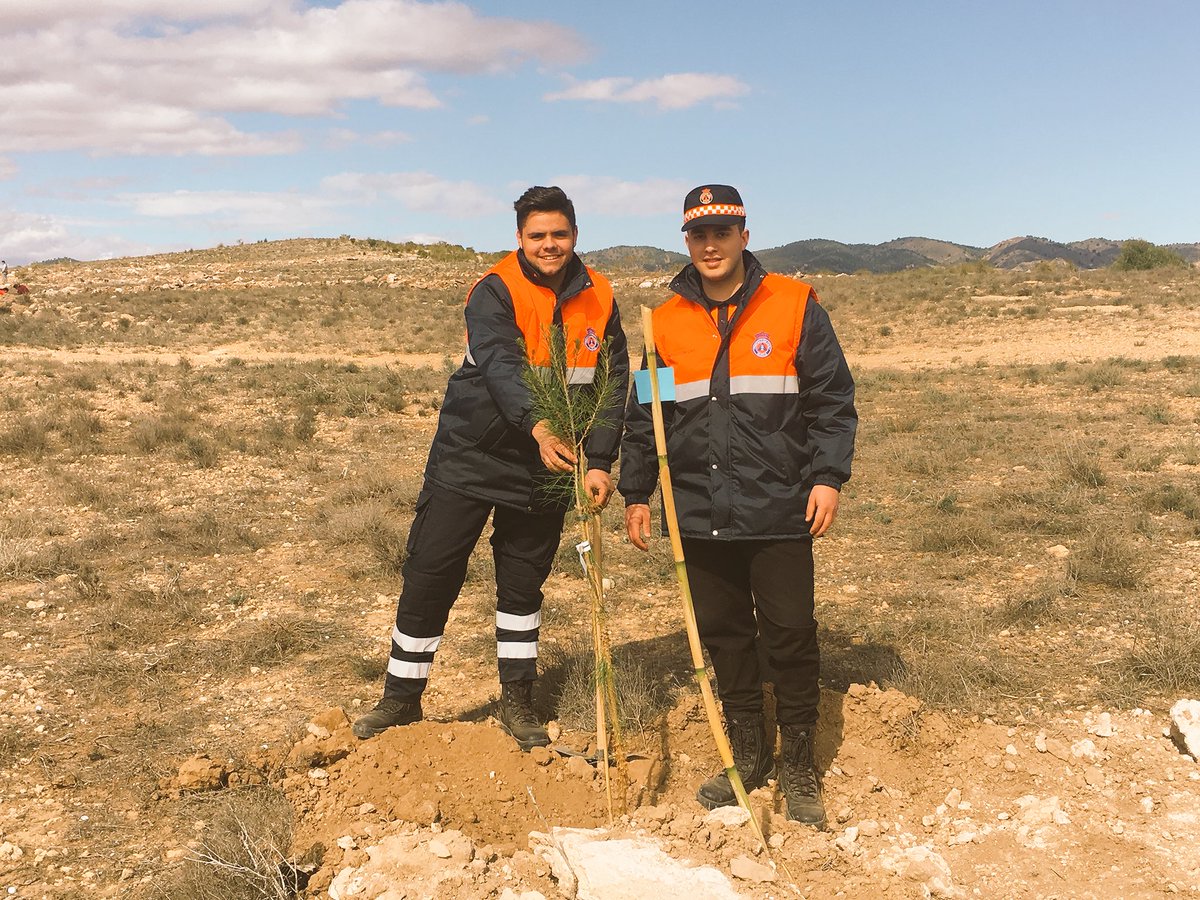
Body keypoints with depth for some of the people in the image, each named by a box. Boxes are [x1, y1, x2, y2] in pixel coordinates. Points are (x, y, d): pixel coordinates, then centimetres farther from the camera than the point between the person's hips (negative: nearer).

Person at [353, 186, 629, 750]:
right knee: (429, 577, 0)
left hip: (545, 467, 3)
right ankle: (402, 699, 17)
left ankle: (517, 702, 29)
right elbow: (500, 365, -30)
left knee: (523, 585, 14)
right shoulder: (495, 292, -13)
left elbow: (614, 385, -2)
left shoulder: (598, 300, 0)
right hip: (468, 456, -3)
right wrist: (537, 426, -47)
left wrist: (599, 462, -14)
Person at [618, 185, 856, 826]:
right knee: (723, 636, 10)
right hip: (700, 514, 3)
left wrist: (827, 476, -9)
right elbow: (642, 416, 15)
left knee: (791, 638, 1)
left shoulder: (794, 307, 1)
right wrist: (636, 492, 12)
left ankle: (798, 767, 16)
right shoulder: (666, 322, 9)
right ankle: (748, 753, 26)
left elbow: (833, 400, 1)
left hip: (778, 513, -3)